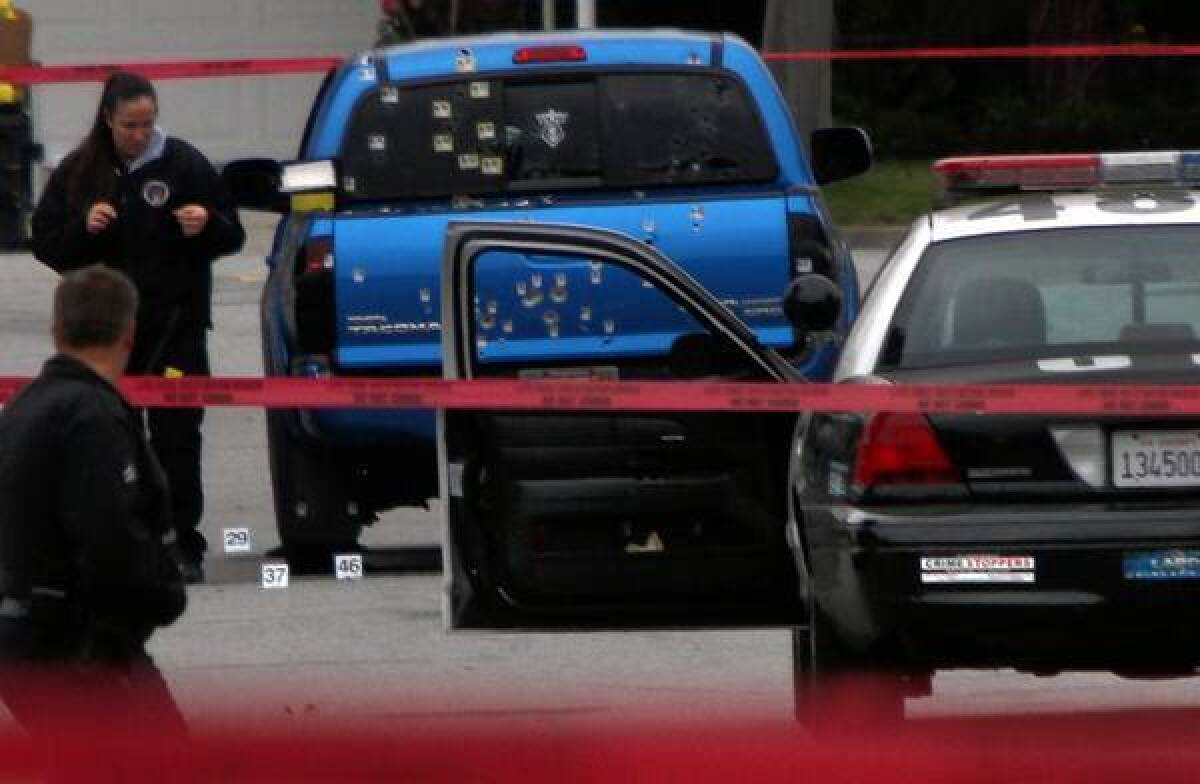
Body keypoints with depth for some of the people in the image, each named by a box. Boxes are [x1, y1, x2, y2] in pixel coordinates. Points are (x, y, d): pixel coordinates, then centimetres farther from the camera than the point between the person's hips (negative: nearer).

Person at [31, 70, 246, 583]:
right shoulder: (79, 172, 5)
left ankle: (183, 546, 1)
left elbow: (231, 236, 6)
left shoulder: (183, 164, 0)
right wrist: (82, 228, -13)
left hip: (175, 323, -2)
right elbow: (46, 244, 6)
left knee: (176, 434, -3)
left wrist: (207, 225, -16)